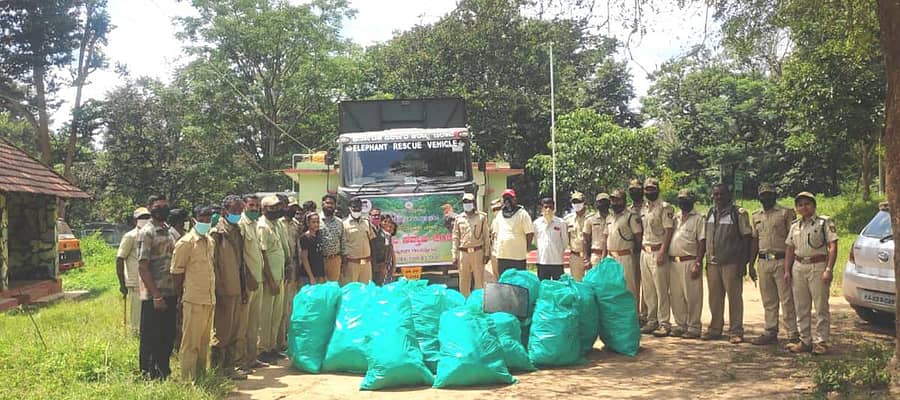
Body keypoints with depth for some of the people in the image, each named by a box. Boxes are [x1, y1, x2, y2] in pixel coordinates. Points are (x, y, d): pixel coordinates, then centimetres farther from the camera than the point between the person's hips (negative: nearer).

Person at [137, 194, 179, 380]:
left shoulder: (169, 231, 14)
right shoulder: (146, 233, -10)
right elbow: (142, 267, -15)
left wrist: (178, 291, 12)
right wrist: (156, 296, -18)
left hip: (170, 294, 7)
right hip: (153, 296, -7)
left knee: (168, 336, 13)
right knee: (151, 339, 2)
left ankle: (164, 371, 25)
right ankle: (149, 375, 13)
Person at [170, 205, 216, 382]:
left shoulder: (210, 242, 13)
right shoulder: (186, 242, -9)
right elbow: (176, 271, -8)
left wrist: (213, 293, 16)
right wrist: (181, 297, -6)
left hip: (210, 299, 7)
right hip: (194, 300, -7)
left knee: (204, 342, 14)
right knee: (191, 343, -2)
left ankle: (201, 377, 23)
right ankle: (188, 380, 4)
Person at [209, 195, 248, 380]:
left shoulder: (238, 232, 13)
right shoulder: (217, 233, -11)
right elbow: (212, 265, -14)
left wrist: (244, 288, 16)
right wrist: (216, 293, -16)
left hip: (237, 290, 8)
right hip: (223, 291, -8)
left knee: (239, 331, 11)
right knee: (223, 332, 1)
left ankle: (230, 365, 22)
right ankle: (218, 368, 12)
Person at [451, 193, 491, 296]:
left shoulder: (482, 217, 4)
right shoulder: (459, 218, 9)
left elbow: (486, 236, 4)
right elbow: (455, 238, 10)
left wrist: (486, 253, -1)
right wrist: (454, 256, 4)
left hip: (478, 252, -2)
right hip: (463, 253, 2)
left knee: (479, 281, -1)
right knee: (463, 282, 5)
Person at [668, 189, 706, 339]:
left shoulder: (698, 219, -2)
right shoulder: (675, 218, 17)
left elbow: (702, 242, -8)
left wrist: (697, 263, -16)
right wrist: (667, 258, 9)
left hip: (689, 261, -6)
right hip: (673, 262, 6)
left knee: (692, 296, -3)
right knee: (675, 297, 9)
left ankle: (693, 327, 3)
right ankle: (681, 325, 19)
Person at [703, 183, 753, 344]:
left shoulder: (738, 213, -4)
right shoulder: (710, 213, 14)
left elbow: (746, 238, -6)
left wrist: (743, 262, -11)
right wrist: (707, 260, 13)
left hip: (731, 263, -5)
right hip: (713, 263, 6)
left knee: (734, 297, -2)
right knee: (714, 297, 11)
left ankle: (736, 331, 4)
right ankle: (715, 329, 21)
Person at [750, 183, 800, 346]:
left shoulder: (786, 213, -1)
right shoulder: (755, 216, 16)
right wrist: (751, 264, 14)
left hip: (782, 261, -5)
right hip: (763, 262, 6)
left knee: (787, 299, -5)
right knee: (768, 301, 10)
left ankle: (793, 334, -2)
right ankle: (770, 332, 18)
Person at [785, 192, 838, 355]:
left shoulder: (825, 222, -2)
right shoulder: (795, 225, 15)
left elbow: (833, 247, -8)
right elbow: (790, 249, 17)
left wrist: (828, 270, -16)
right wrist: (787, 270, 9)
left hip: (818, 267, -6)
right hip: (798, 267, 6)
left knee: (821, 307, -3)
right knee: (801, 308, 8)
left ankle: (820, 341, 2)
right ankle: (805, 340, 15)